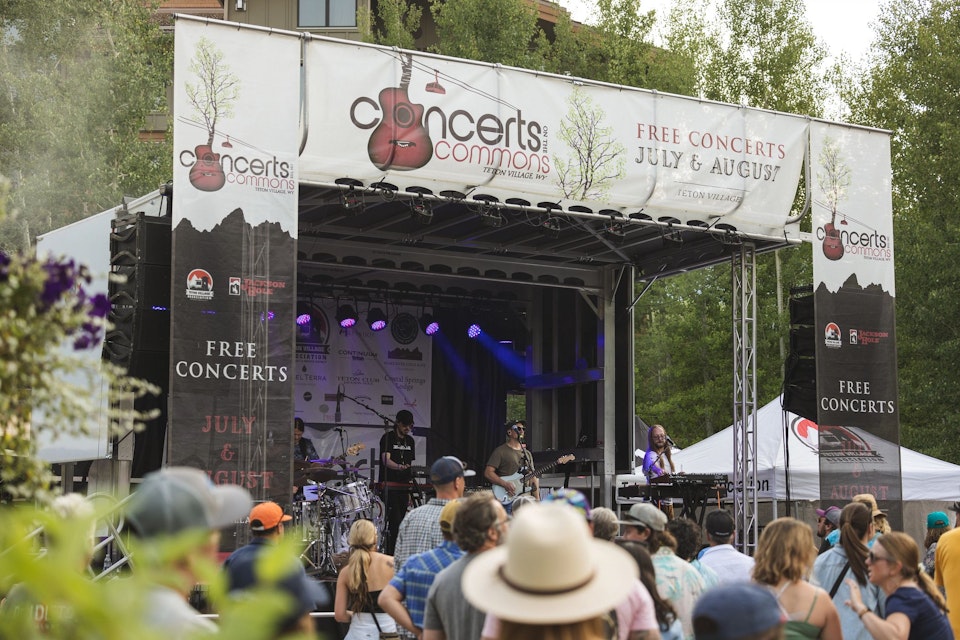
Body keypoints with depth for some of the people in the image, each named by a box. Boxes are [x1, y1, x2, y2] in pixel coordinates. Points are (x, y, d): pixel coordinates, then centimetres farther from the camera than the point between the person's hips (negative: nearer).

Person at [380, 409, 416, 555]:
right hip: (389, 486, -6)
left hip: (404, 487, 7)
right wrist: (399, 467, -37)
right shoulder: (388, 438, -4)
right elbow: (386, 460, -17)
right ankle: (391, 554, -11)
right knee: (395, 521, -13)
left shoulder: (410, 441, 16)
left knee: (402, 522, 6)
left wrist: (411, 489, 15)